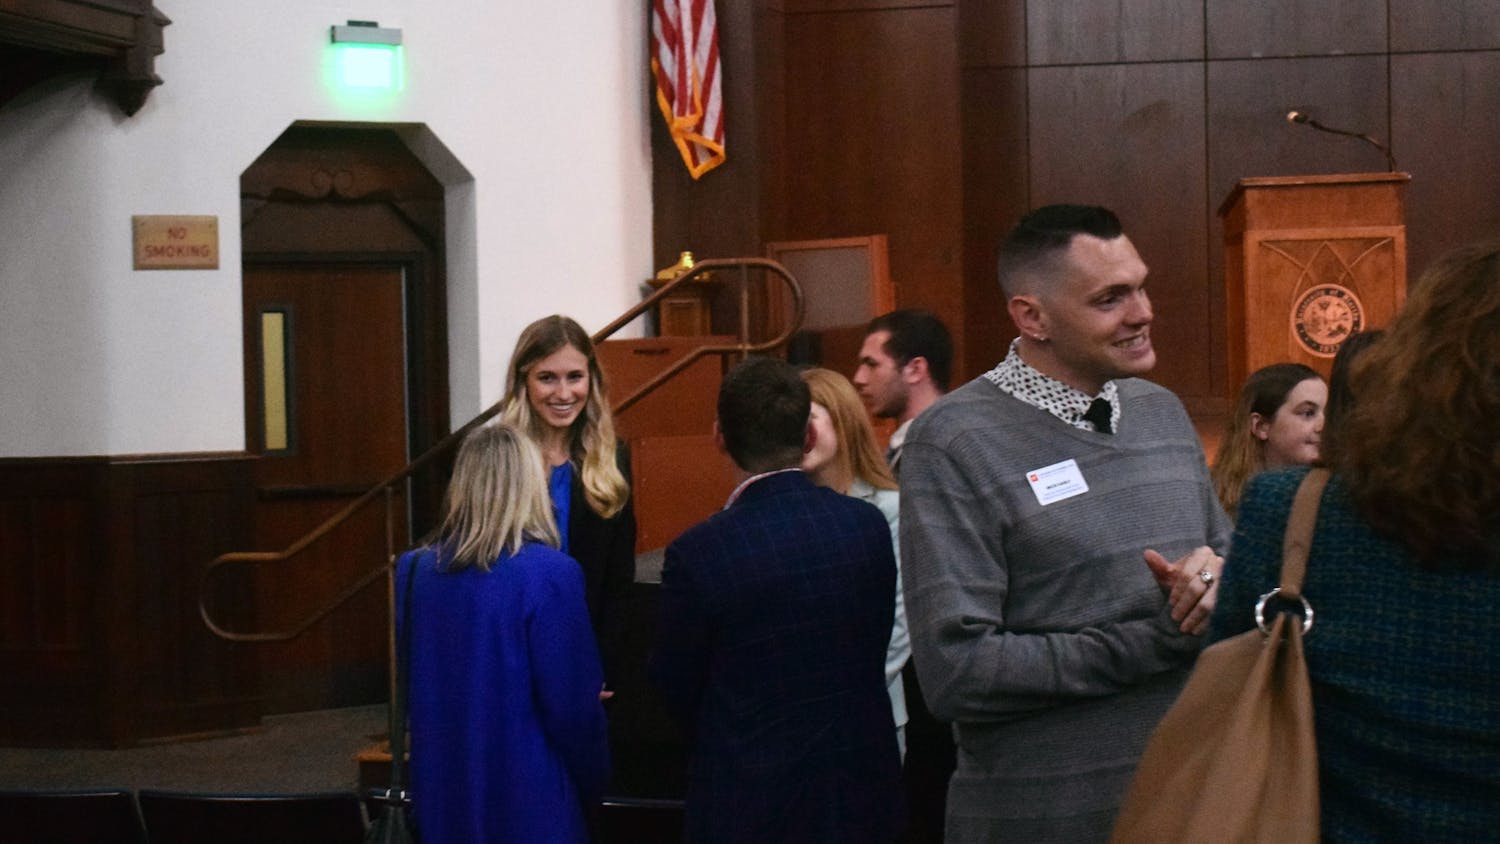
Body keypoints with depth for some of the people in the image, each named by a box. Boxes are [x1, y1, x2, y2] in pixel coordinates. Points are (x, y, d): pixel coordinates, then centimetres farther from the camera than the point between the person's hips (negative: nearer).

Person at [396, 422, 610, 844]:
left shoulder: (413, 570, -1)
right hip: (528, 798, -5)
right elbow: (572, 704, -15)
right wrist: (592, 783, 1)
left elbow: (406, 687, 8)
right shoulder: (549, 573, -17)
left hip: (443, 791, 5)